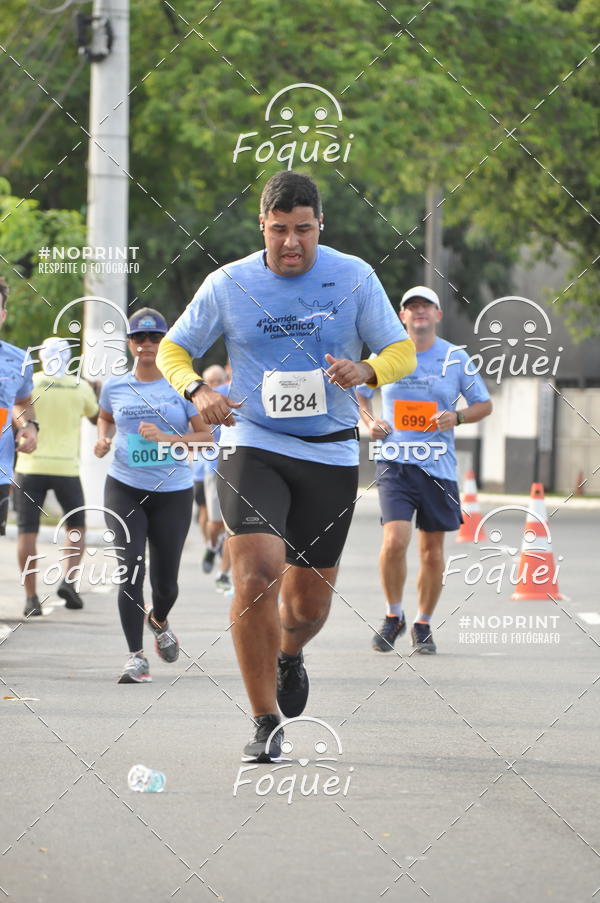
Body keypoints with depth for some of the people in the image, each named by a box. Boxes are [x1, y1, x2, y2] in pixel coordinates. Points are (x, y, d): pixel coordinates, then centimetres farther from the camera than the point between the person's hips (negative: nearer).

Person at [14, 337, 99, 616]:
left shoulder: (29, 383, -4)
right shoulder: (81, 388, 1)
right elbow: (97, 418, 18)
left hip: (31, 465, -1)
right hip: (66, 467, 1)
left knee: (27, 532, 2)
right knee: (76, 527, 17)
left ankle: (31, 597, -3)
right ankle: (68, 580, -3)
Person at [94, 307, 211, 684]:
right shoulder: (115, 387, 5)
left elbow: (206, 436, -1)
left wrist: (166, 438, -15)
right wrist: (103, 439, 5)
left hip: (174, 493, 0)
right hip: (125, 489, 0)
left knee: (166, 579, 5)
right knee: (131, 571, -14)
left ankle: (159, 621, 41)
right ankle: (136, 657, -8)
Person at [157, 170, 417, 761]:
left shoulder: (354, 278, -1)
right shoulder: (228, 285, -1)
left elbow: (402, 352, 3)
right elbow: (172, 349, 9)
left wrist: (364, 371, -19)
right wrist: (197, 391, -13)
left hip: (331, 454, 2)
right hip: (253, 447, -2)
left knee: (310, 599, 9)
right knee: (257, 574, -22)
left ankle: (289, 654, 47)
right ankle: (265, 724, -11)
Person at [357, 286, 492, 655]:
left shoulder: (456, 358, 4)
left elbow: (485, 404, 12)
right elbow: (359, 393, 20)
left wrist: (457, 417, -8)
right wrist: (370, 421, 1)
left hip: (439, 467, 1)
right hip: (395, 462, -1)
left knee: (432, 552, 5)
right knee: (395, 541, -18)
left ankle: (423, 625, 23)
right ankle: (394, 616, 3)